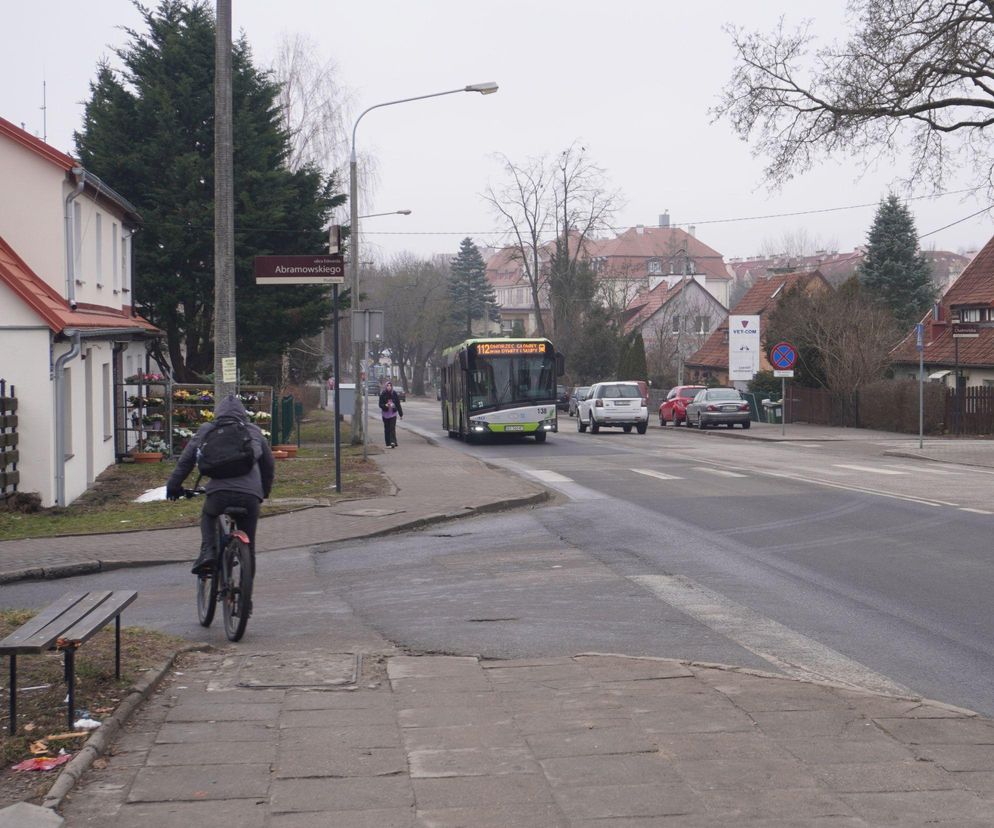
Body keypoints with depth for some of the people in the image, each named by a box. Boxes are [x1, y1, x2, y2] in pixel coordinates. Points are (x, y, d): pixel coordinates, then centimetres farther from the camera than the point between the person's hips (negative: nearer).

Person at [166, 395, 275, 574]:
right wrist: (264, 491, 45)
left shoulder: (206, 430, 18)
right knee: (248, 545, 15)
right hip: (250, 495, 1)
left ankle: (208, 552, 9)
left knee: (208, 516, 32)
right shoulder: (254, 432, 24)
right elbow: (269, 464, 32)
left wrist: (173, 486, 30)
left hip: (219, 492, -1)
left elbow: (186, 460, 18)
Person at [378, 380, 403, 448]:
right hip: (386, 414, 1)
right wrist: (385, 405, -23)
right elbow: (380, 404, 0)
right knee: (387, 429, 4)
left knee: (392, 428, -12)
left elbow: (398, 404, 5)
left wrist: (401, 414, 8)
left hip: (393, 414, -1)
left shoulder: (395, 394, 0)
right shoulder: (383, 394, -1)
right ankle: (388, 444, 8)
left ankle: (393, 442, -19)